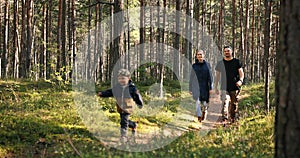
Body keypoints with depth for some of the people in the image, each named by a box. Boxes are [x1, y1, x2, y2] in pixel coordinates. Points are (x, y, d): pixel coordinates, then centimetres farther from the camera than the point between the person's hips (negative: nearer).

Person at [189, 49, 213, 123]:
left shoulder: (207, 65, 5)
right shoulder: (194, 66, 6)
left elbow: (210, 77, 5)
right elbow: (191, 78, 10)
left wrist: (211, 88, -2)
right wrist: (190, 89, 9)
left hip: (205, 86, 0)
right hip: (197, 87, 0)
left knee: (205, 103, 3)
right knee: (198, 102, -14)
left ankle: (204, 111, 36)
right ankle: (199, 117, -9)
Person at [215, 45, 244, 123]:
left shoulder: (237, 62, 6)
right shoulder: (220, 63, 9)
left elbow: (241, 73, 3)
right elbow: (217, 76, 15)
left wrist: (240, 80, -18)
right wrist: (216, 88, 13)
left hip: (235, 88, 1)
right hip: (224, 88, -1)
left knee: (234, 105, 6)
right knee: (225, 103, -18)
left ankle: (232, 121, 18)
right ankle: (224, 120, -26)